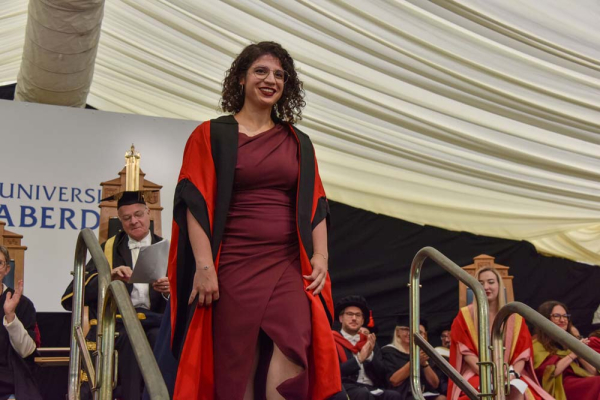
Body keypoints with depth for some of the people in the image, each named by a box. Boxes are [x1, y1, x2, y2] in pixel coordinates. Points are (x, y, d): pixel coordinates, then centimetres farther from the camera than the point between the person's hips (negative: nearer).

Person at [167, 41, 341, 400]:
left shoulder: (298, 143, 17)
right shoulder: (211, 135, 6)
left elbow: (315, 204, 14)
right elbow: (196, 202, -2)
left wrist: (320, 255, 0)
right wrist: (204, 265, -11)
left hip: (288, 266, 2)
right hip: (234, 265, -2)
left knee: (291, 355, -18)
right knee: (236, 370, -1)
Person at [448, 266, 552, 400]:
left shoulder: (514, 316, 11)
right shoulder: (465, 315, 6)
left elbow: (523, 351, 4)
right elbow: (465, 351, -2)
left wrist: (513, 374, -16)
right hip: (477, 375, -2)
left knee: (516, 389, -34)